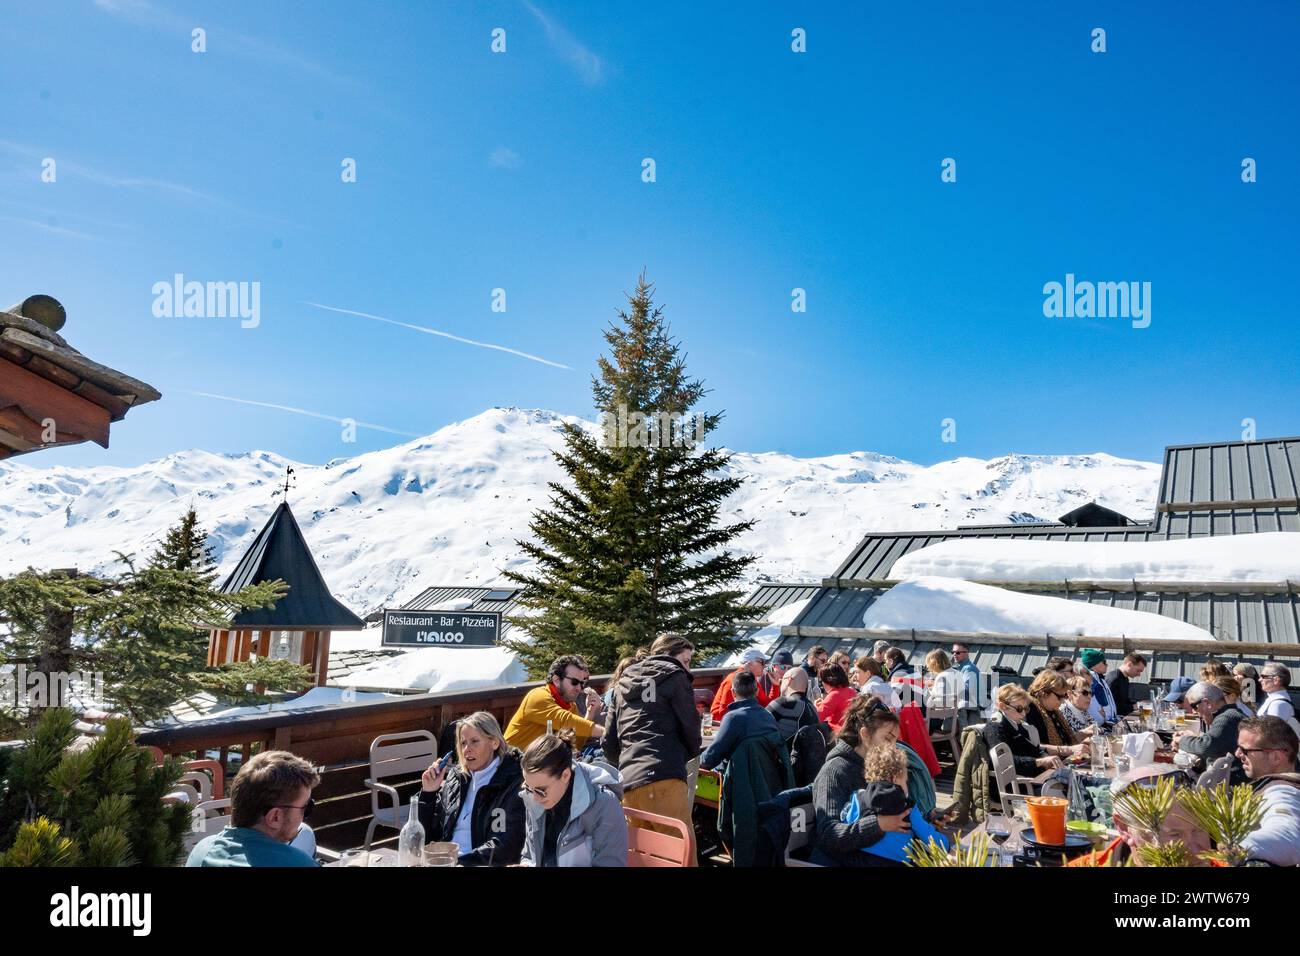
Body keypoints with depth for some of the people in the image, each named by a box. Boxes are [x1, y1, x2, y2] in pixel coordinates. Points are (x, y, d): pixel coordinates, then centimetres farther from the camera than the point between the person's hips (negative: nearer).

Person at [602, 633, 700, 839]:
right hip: (664, 779, -6)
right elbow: (691, 727, 6)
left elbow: (608, 744, 21)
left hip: (628, 785, 7)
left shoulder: (624, 683, 24)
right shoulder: (674, 676, 7)